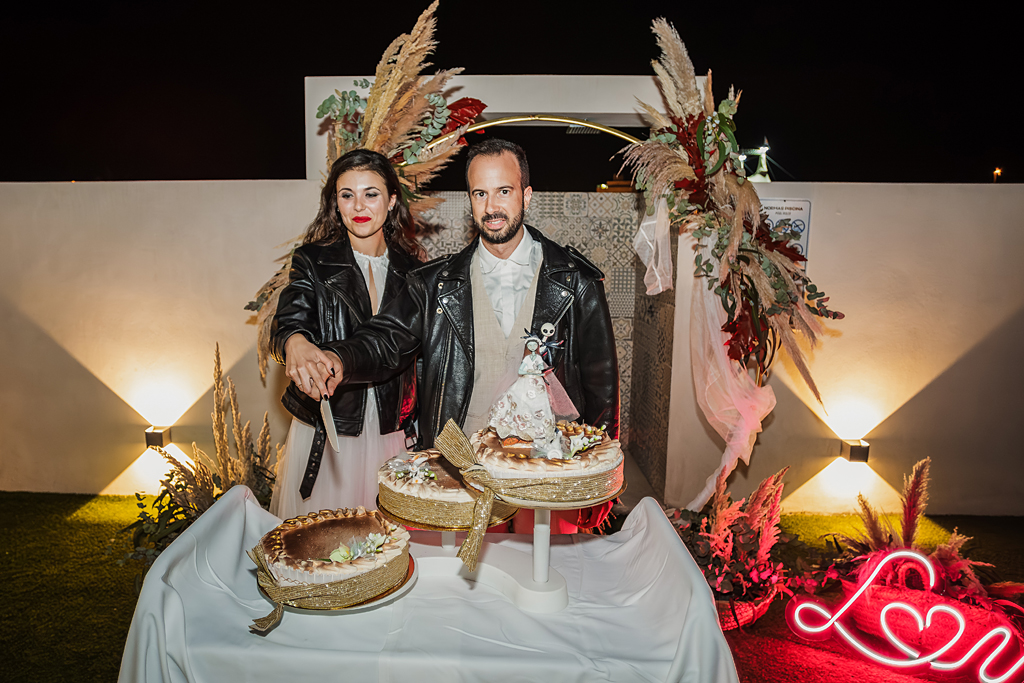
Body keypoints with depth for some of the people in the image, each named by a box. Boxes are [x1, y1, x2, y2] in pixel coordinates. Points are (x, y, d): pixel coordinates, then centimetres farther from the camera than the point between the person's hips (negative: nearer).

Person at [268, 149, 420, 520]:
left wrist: (415, 425, 8)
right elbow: (287, 322, -17)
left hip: (391, 433, 2)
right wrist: (297, 343, -41)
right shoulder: (313, 261, -2)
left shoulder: (409, 269, 5)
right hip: (326, 431, -2)